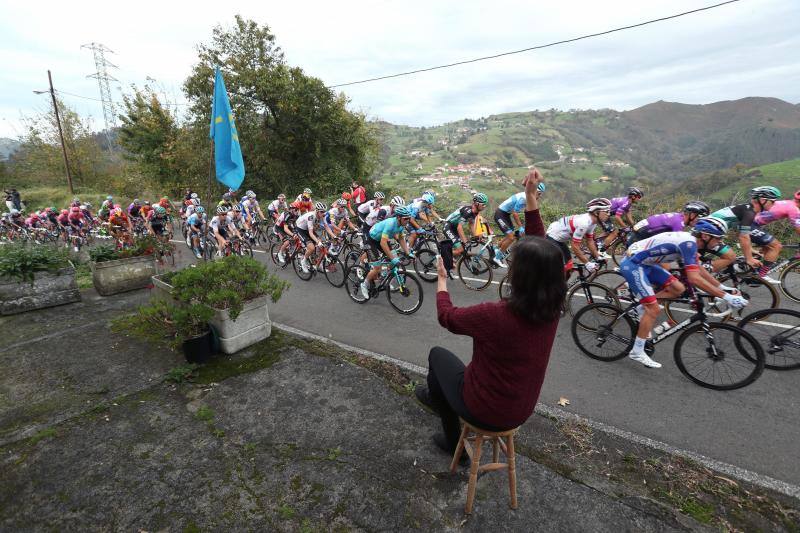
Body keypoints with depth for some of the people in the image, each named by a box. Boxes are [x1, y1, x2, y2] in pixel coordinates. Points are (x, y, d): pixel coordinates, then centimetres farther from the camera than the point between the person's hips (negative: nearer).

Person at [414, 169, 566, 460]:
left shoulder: (495, 315, -35)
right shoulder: (552, 309, -17)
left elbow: (446, 316, -16)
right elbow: (539, 249, -6)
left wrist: (442, 279, 1)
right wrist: (531, 196, -4)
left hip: (484, 413, -5)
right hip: (520, 412, 5)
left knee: (438, 353, 19)